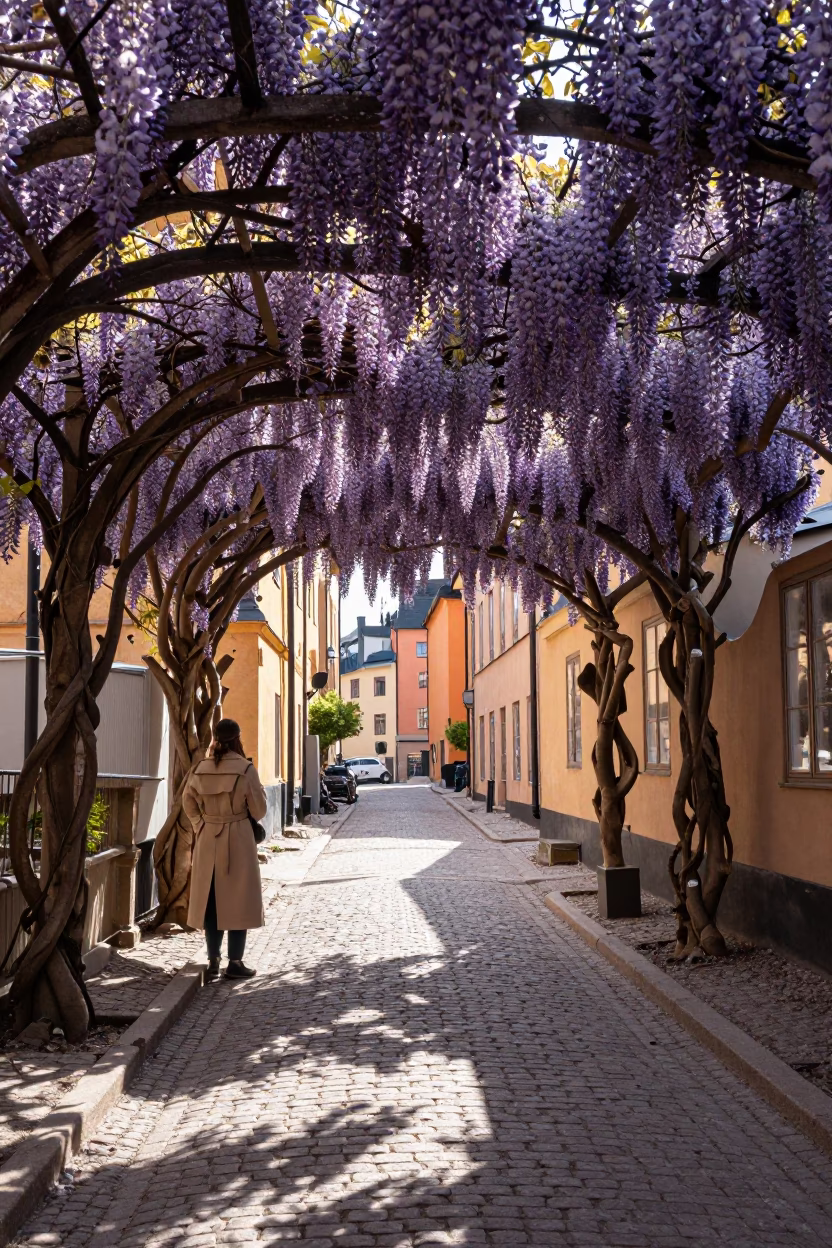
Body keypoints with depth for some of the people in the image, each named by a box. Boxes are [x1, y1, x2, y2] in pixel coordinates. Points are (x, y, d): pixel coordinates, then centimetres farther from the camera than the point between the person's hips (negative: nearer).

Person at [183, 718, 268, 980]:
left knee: (212, 898, 13)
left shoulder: (200, 769, -2)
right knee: (237, 900, 5)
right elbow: (259, 810, -9)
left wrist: (202, 826, 14)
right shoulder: (246, 769, -14)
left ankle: (213, 959, 18)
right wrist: (259, 789, 9)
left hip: (207, 841, 4)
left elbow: (189, 804, 6)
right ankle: (235, 962, 6)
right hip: (237, 840, -4)